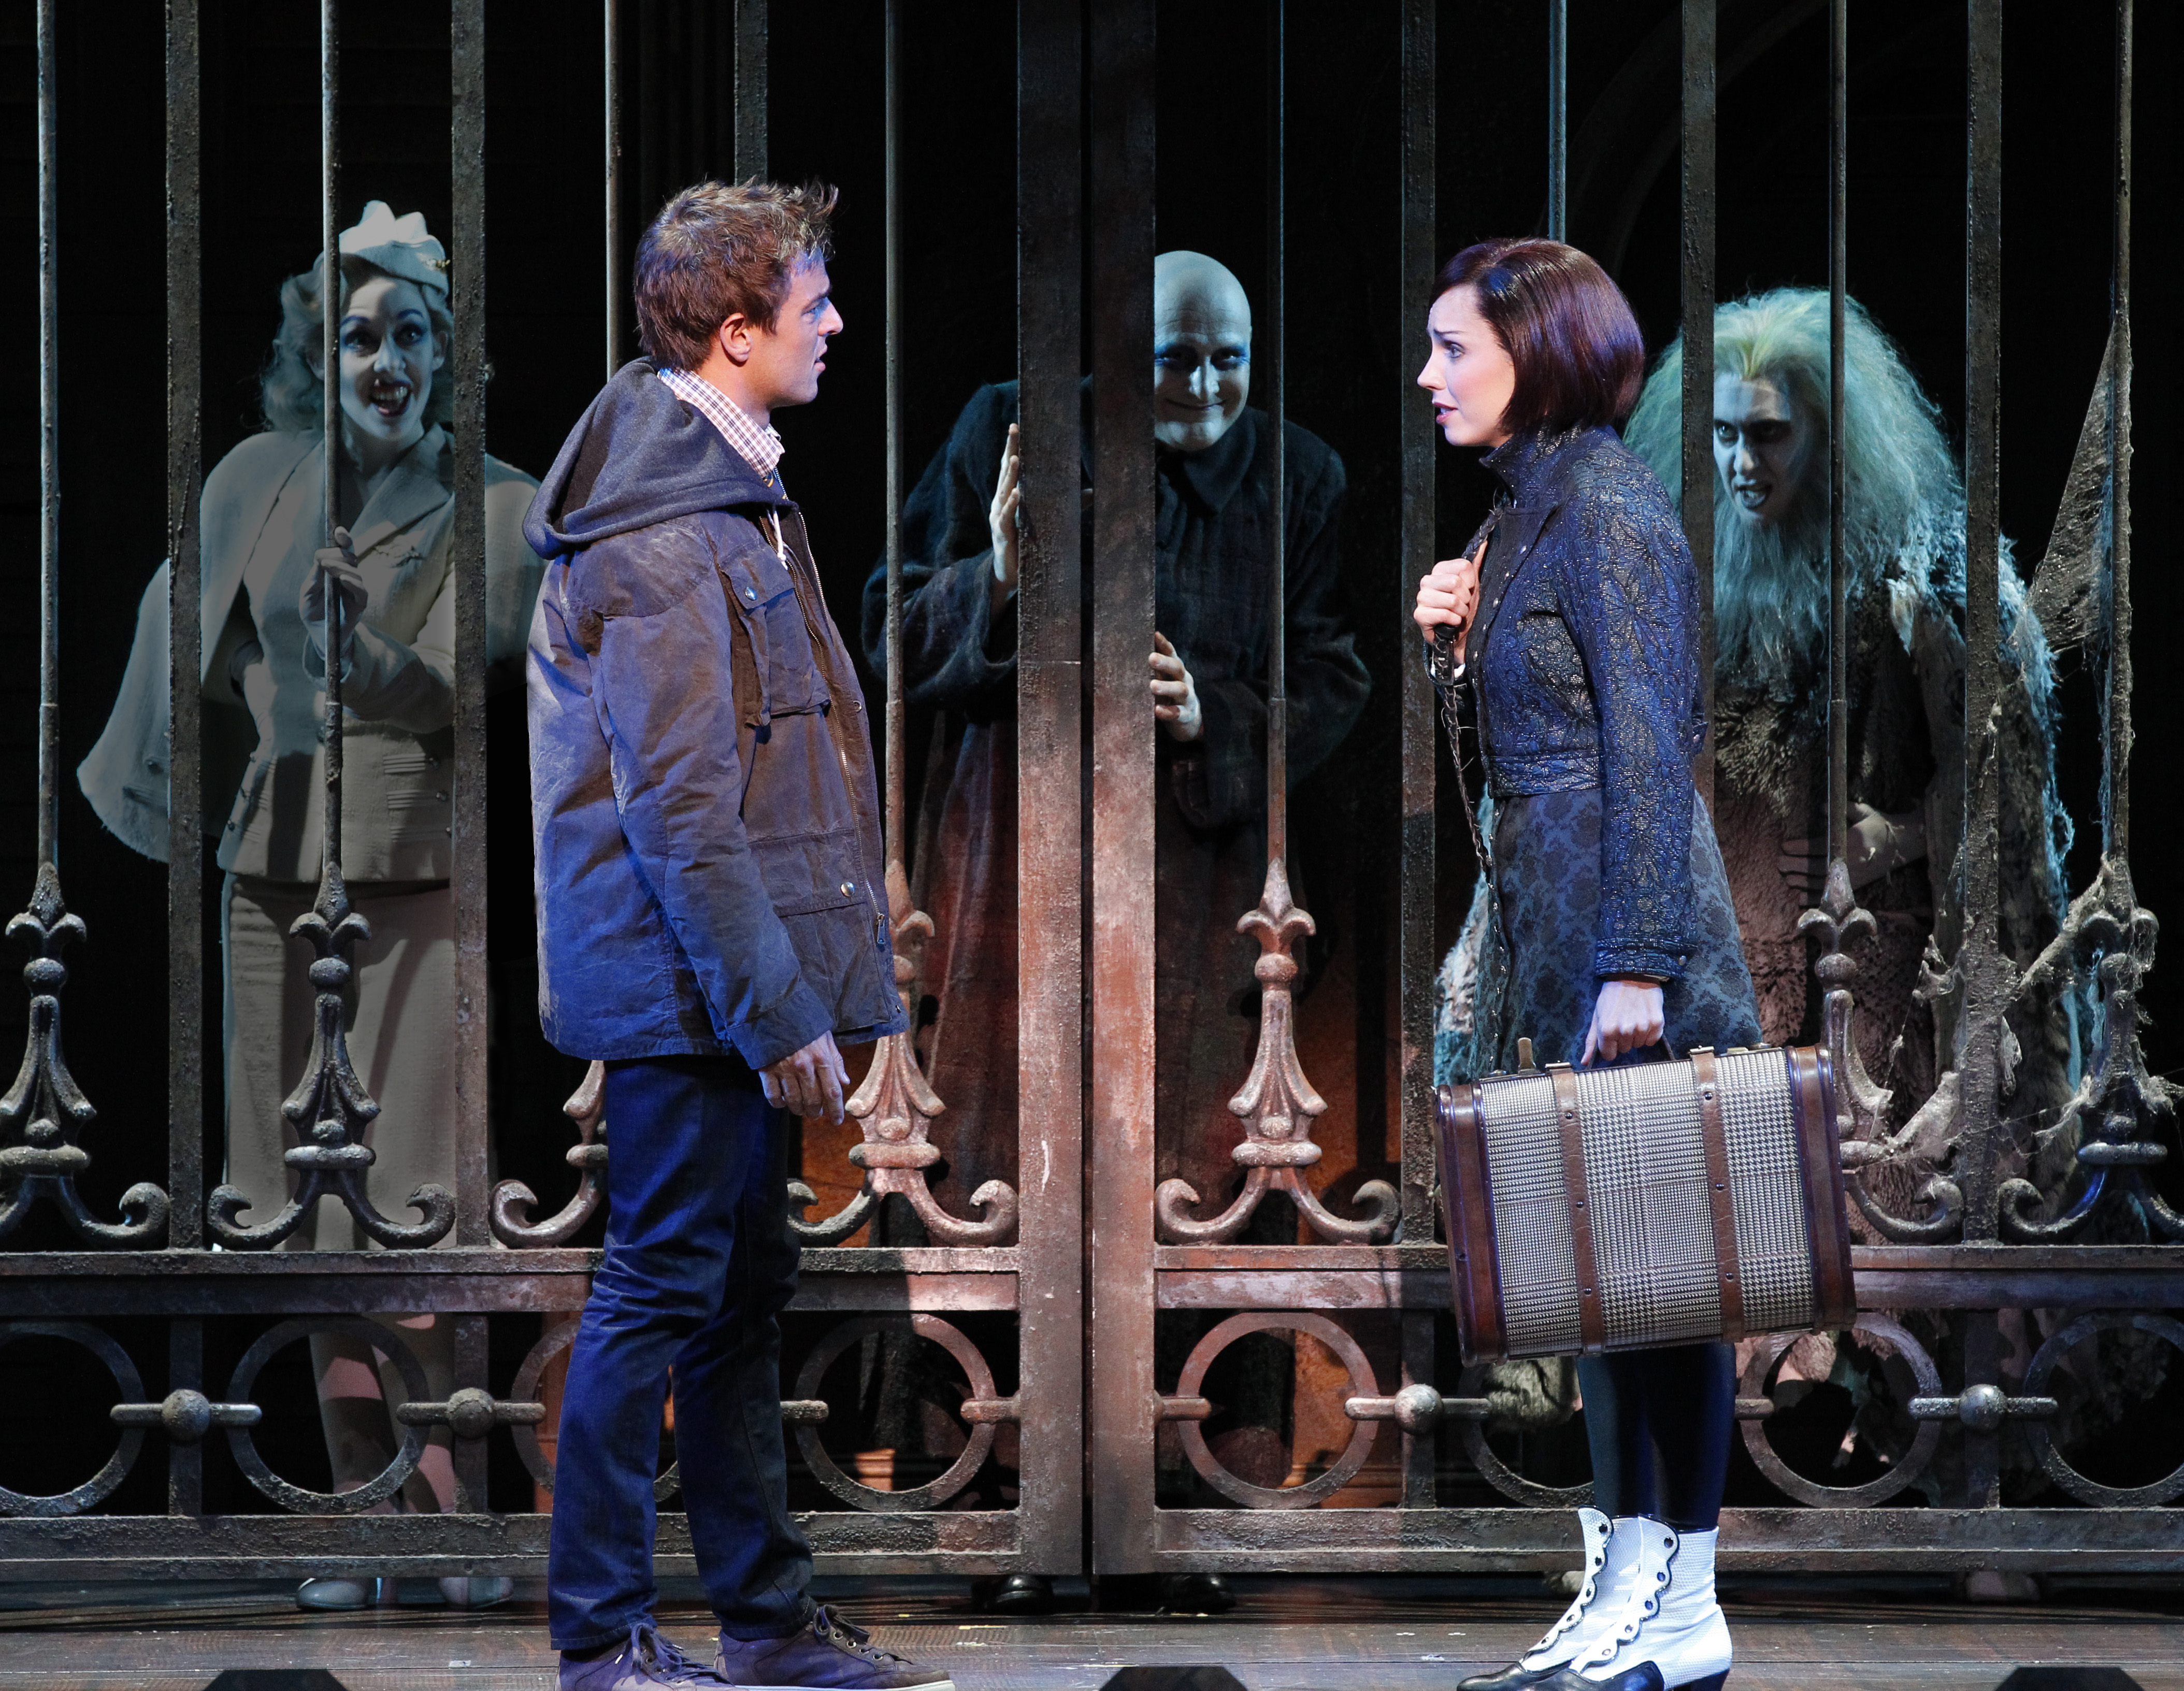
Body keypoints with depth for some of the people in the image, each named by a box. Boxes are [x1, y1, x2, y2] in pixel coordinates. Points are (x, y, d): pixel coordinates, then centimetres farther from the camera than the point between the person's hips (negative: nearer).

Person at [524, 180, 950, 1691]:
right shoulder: (662, 534, -17)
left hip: (739, 987, 10)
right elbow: (681, 809, -21)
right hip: (690, 982, -10)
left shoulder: (736, 491, 15)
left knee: (743, 1288, 14)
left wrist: (794, 991, 17)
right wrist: (778, 1012, -21)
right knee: (661, 1289, -5)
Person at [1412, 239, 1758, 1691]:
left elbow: (1649, 745, -18)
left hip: (1628, 935, -10)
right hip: (1554, 926, 10)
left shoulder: (1608, 510, -12)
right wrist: (1461, 639, 5)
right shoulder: (1528, 510, 16)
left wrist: (1636, 963, -22)